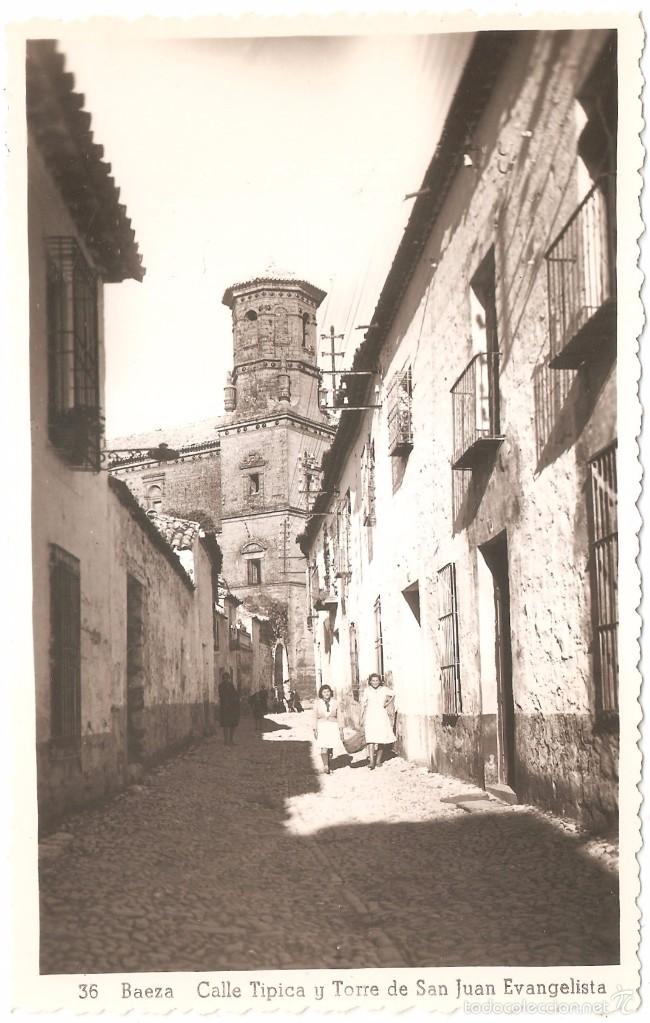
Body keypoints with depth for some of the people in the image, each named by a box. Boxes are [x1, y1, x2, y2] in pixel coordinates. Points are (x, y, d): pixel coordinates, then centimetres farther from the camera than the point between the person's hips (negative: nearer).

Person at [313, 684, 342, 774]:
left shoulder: (334, 702, 3)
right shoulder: (318, 703, 0)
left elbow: (338, 716, 7)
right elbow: (315, 717, 3)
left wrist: (340, 729, 3)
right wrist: (315, 729, -3)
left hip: (333, 727, 1)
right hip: (322, 727, -1)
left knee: (330, 748, 5)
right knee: (324, 747, -16)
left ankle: (329, 767, 18)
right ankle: (325, 766, -21)